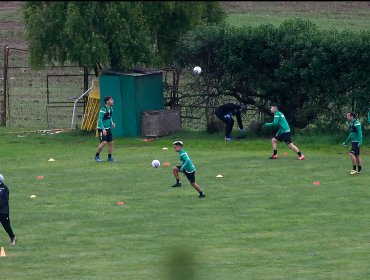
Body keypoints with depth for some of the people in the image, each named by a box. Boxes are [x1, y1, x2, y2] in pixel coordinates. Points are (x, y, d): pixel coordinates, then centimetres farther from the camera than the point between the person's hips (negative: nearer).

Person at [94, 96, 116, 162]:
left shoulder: (111, 109, 7)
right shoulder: (103, 109, -19)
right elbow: (100, 120, -20)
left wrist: (112, 123, 3)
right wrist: (103, 129, -26)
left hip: (108, 128, 8)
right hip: (102, 129, -8)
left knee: (111, 142, 5)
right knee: (104, 142, -16)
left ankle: (110, 157, 14)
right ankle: (97, 156, 0)